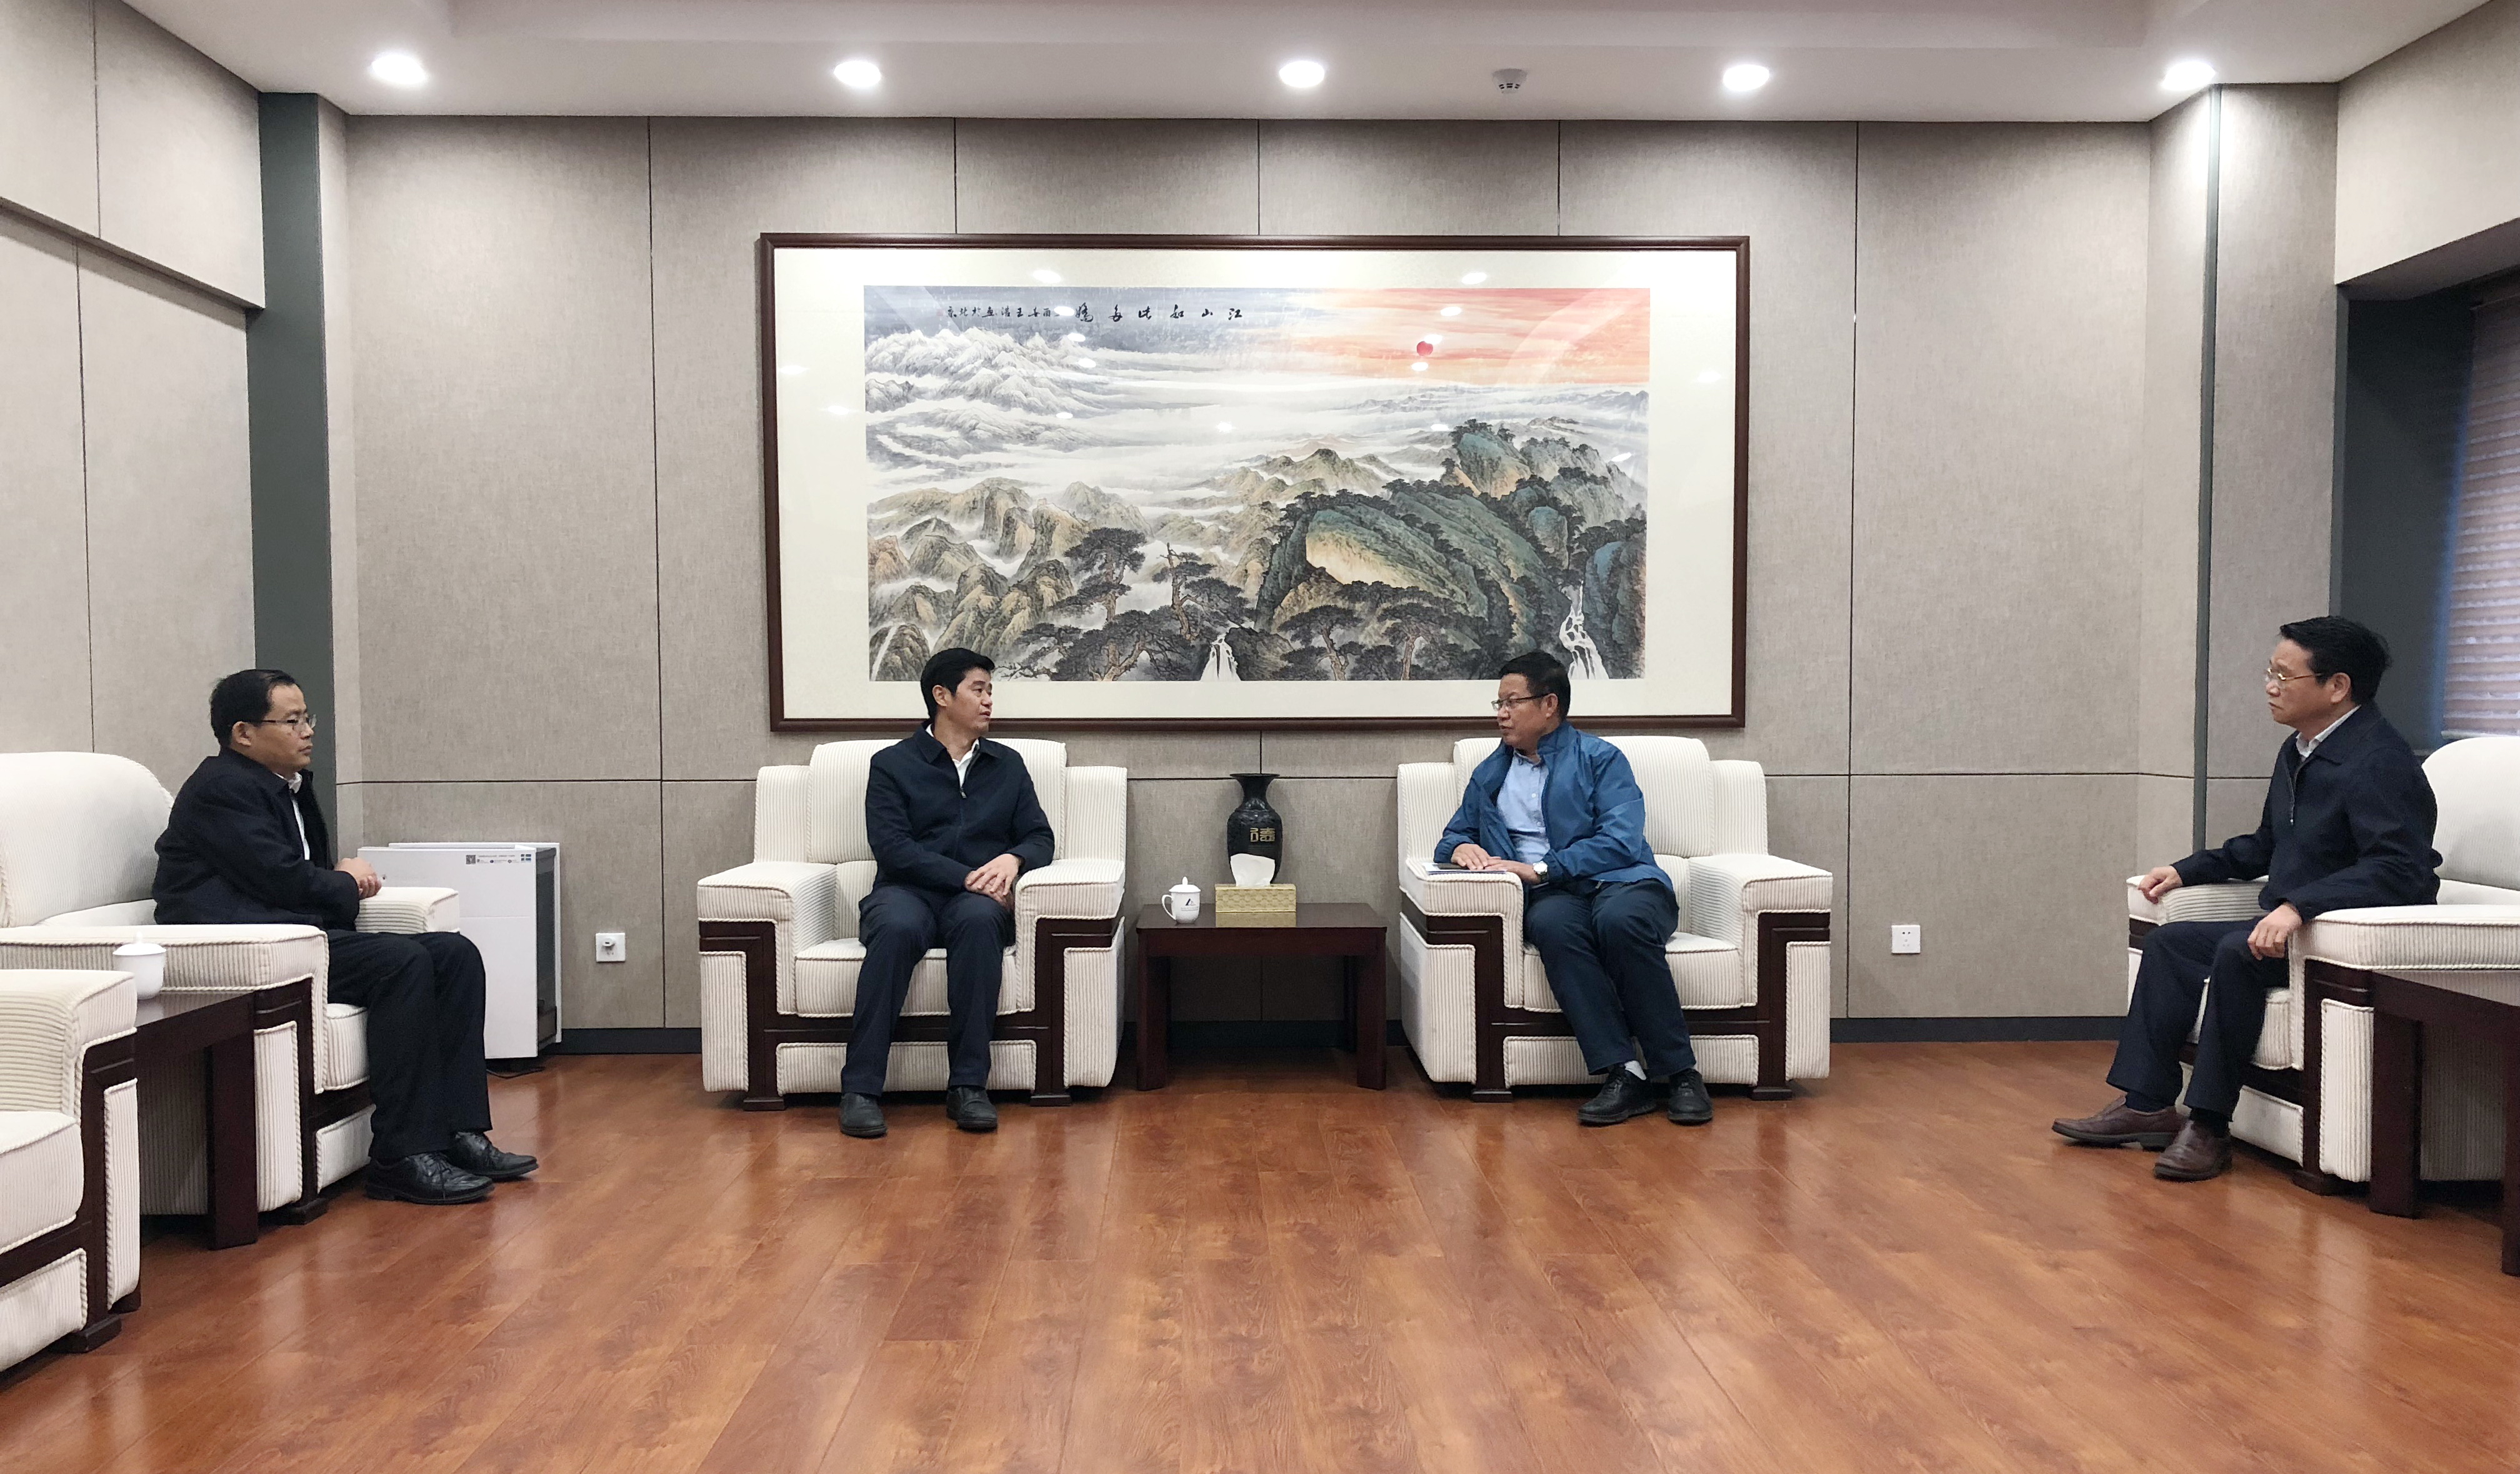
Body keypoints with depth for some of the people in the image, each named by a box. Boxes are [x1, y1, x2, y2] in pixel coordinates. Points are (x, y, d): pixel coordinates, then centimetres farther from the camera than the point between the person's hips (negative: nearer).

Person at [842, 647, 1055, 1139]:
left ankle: (968, 1085, -35)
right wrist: (966, 876, -16)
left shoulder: (1008, 764, 20)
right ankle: (860, 1089, -34)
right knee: (896, 927, -38)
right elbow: (891, 847, -5)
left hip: (978, 900, 2)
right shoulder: (892, 764, 9)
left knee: (978, 920, -36)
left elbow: (1039, 836, 13)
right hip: (907, 891, -2)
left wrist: (1012, 859, -11)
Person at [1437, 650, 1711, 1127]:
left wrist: (1539, 868, -13)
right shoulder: (1489, 775, 25)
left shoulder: (1600, 759, 10)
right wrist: (1461, 850, 4)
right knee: (1551, 924, -36)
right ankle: (1624, 1074, -37)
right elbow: (1450, 839, 31)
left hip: (1621, 884, -2)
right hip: (1551, 896, 2)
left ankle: (1682, 1073, -29)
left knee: (1620, 919, -38)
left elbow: (1622, 841, -4)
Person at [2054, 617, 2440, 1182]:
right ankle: (2147, 1107, 1)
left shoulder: (2379, 762, -19)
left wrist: (2298, 905, -39)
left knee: (2238, 953, -30)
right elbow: (2265, 845, 25)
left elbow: (2398, 871, -30)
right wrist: (2187, 870, 14)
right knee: (2169, 941, 4)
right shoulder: (2297, 751, 12)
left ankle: (2209, 1125, -21)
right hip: (2292, 926, 10)